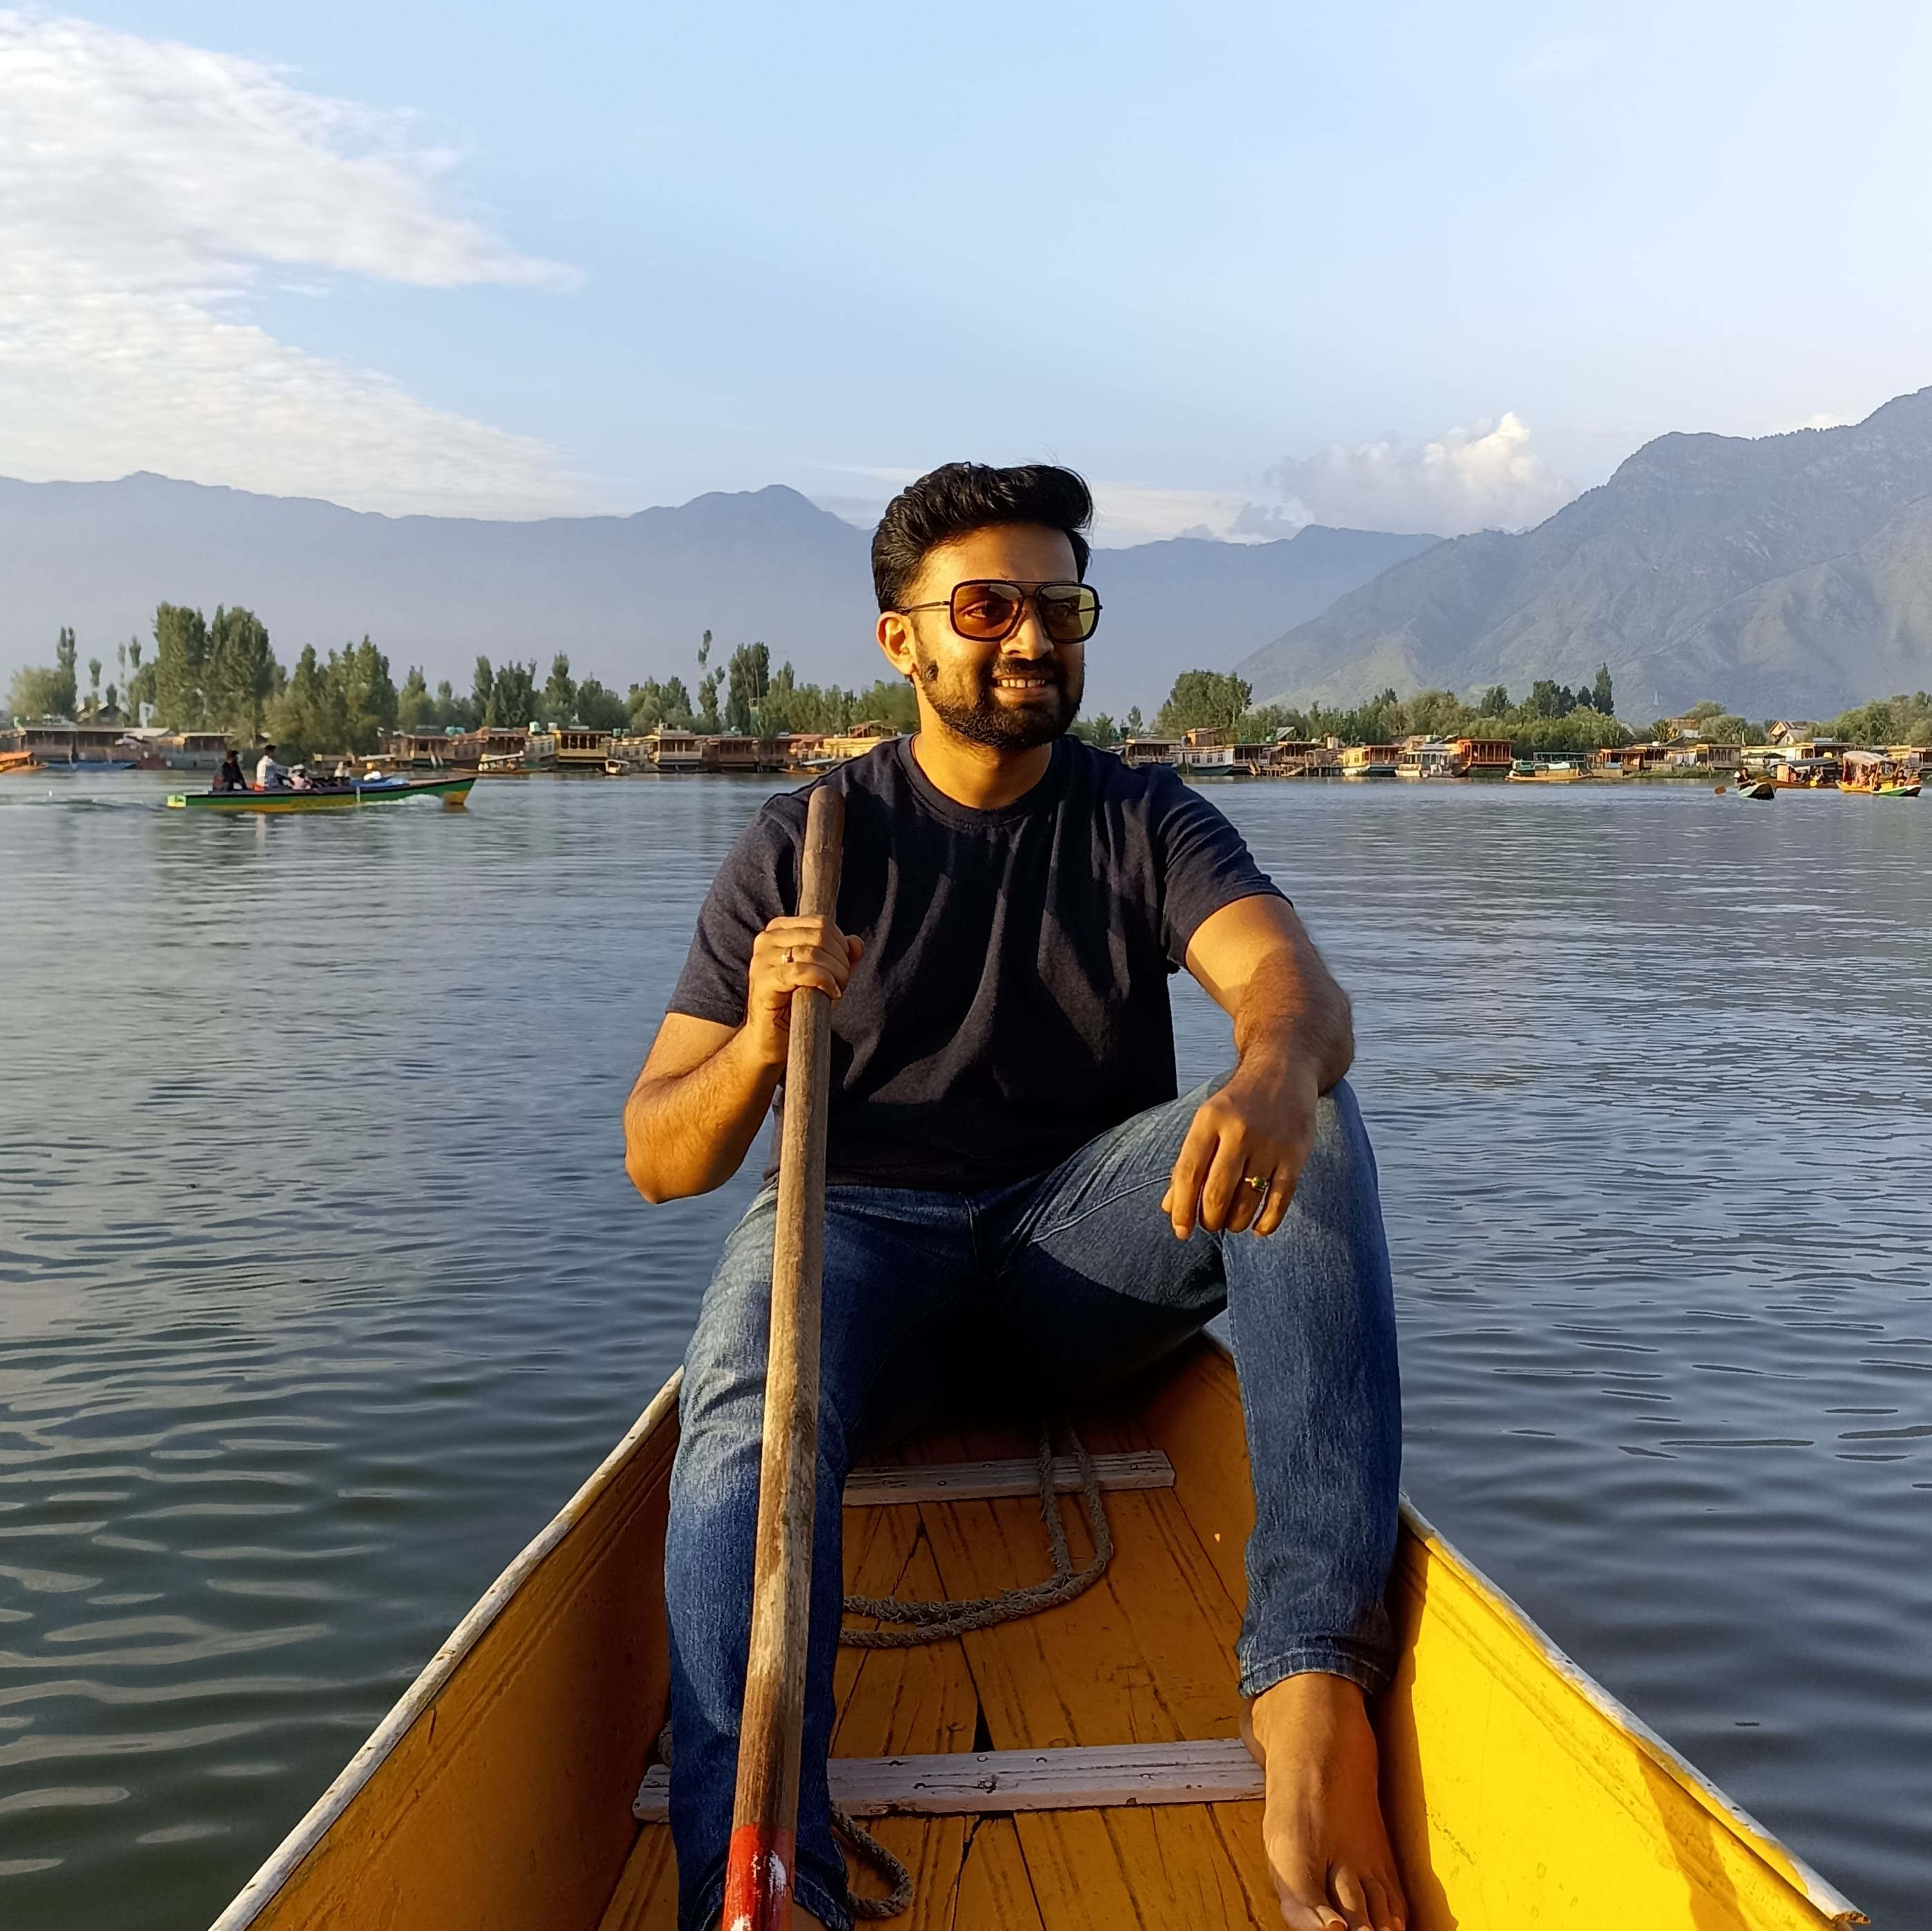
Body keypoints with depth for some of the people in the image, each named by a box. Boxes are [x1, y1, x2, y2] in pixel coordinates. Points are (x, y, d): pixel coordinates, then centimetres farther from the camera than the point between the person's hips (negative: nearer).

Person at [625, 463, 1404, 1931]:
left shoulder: (1146, 821, 6)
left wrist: (1275, 1070, -42)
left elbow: (1294, 981, -16)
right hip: (864, 1230, -1)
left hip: (1088, 1250, 1)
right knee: (746, 1400, -34)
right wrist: (758, 1049, -26)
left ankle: (1312, 1671, -34)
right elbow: (659, 1161, -2)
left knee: (1308, 1124, -26)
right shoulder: (804, 846, 3)